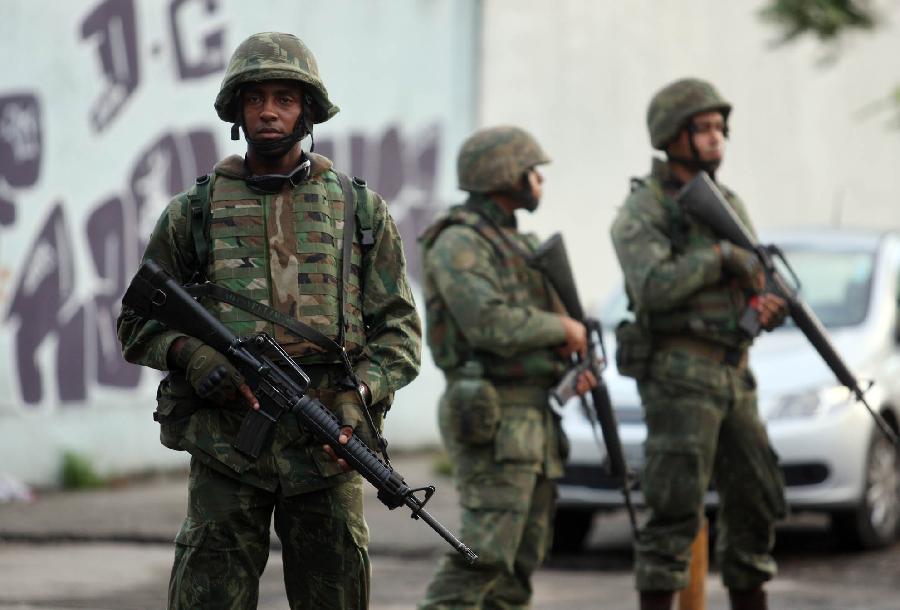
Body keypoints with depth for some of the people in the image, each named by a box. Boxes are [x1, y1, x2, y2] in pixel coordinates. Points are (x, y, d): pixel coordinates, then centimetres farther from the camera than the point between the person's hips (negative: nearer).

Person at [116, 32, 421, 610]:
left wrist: (359, 396, -8)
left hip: (329, 449, 1)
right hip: (226, 448, -1)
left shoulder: (360, 210, 9)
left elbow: (398, 328, 10)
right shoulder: (194, 212, 7)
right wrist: (191, 355, -9)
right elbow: (137, 322, 11)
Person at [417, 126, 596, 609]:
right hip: (490, 419, -10)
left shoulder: (513, 242, 19)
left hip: (532, 418, 10)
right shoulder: (458, 243, -11)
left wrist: (572, 369, 6)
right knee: (484, 552, -15)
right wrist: (563, 328, -11)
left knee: (523, 554, 9)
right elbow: (489, 324, -25)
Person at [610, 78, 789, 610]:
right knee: (677, 510, -10)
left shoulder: (729, 205, 15)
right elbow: (653, 289, -23)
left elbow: (752, 285, 14)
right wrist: (721, 257, -17)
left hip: (733, 379, 7)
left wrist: (768, 307, -9)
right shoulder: (641, 211, -8)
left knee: (754, 504, 9)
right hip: (677, 378, -7)